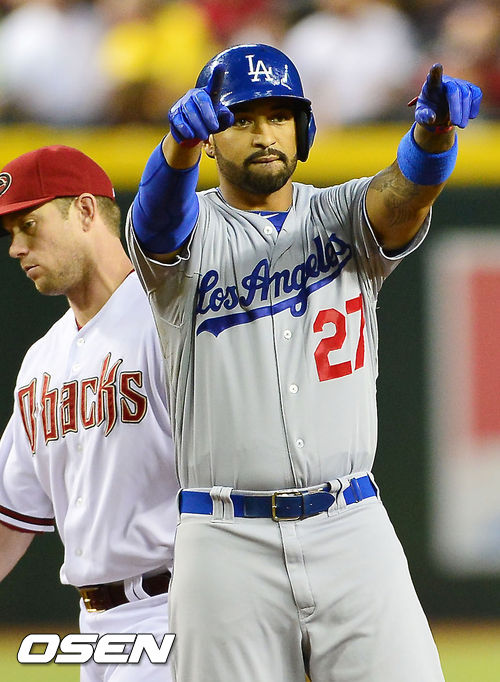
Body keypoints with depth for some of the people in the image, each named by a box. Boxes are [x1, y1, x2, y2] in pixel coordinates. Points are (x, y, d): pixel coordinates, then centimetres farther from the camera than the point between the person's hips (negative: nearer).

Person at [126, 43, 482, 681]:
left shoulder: (342, 218, 10)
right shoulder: (191, 230, 5)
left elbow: (406, 193, -12)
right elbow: (159, 211, -19)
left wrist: (435, 129, -37)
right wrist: (181, 142, -44)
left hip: (352, 531, 1)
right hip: (228, 546, -1)